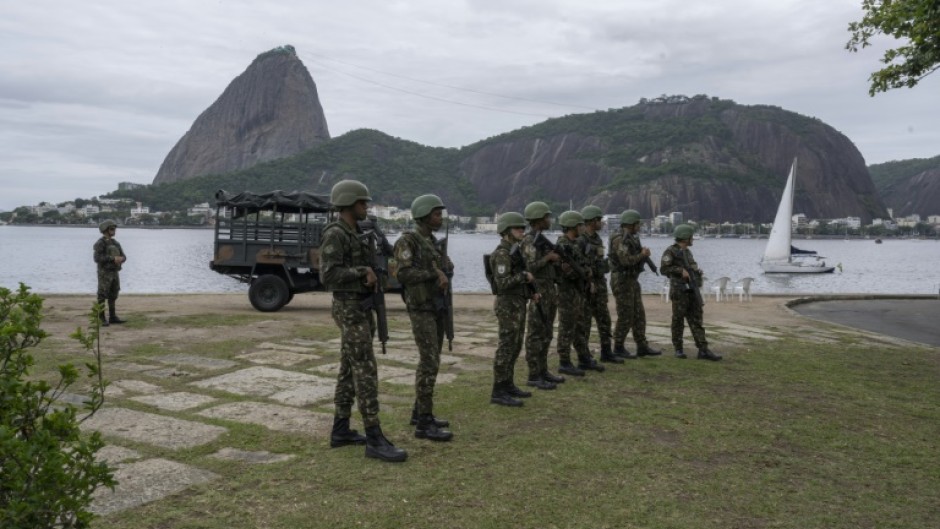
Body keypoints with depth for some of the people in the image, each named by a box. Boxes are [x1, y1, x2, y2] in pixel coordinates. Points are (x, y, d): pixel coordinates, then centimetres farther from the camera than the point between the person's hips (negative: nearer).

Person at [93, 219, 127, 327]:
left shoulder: (115, 243, 13)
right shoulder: (99, 243, -11)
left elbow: (123, 257, 9)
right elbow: (97, 259, -22)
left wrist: (120, 259, -16)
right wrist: (113, 258, -24)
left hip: (114, 273, 7)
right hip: (104, 273, -7)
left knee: (113, 296, 10)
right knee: (102, 296, -5)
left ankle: (113, 317, 17)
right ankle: (102, 319, -1)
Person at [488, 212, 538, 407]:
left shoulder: (513, 251, 14)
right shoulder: (502, 254, -17)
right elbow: (502, 282, -26)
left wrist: (531, 293, 11)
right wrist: (525, 276, -16)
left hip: (517, 304, 10)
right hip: (508, 306, -10)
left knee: (514, 347, 14)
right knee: (506, 348, -8)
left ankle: (507, 385, 22)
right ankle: (498, 392, -3)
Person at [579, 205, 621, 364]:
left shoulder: (598, 239, 13)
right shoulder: (580, 240, -15)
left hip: (600, 284, 8)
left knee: (604, 318, 11)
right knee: (585, 320, -2)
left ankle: (606, 352, 20)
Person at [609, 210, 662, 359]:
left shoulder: (631, 238, 15)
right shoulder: (619, 239, -16)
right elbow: (626, 260, -26)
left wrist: (644, 253, -1)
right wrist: (642, 255, -13)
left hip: (632, 281, 10)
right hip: (622, 281, -10)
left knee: (639, 315, 10)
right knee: (625, 317, -5)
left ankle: (642, 347, 15)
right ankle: (618, 348, 6)